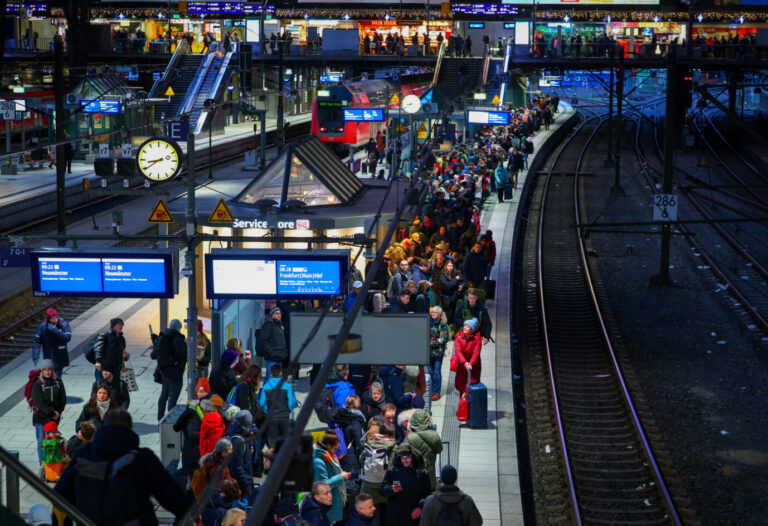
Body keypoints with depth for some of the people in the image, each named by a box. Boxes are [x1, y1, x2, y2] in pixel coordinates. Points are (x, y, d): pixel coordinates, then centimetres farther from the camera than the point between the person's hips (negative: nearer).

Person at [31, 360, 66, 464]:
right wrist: (52, 413, -16)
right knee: (42, 442, -2)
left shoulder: (58, 382, 3)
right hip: (41, 417, -3)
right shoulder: (38, 384, -7)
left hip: (55, 417, 3)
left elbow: (63, 399, 7)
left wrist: (58, 412, -6)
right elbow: (39, 402, -13)